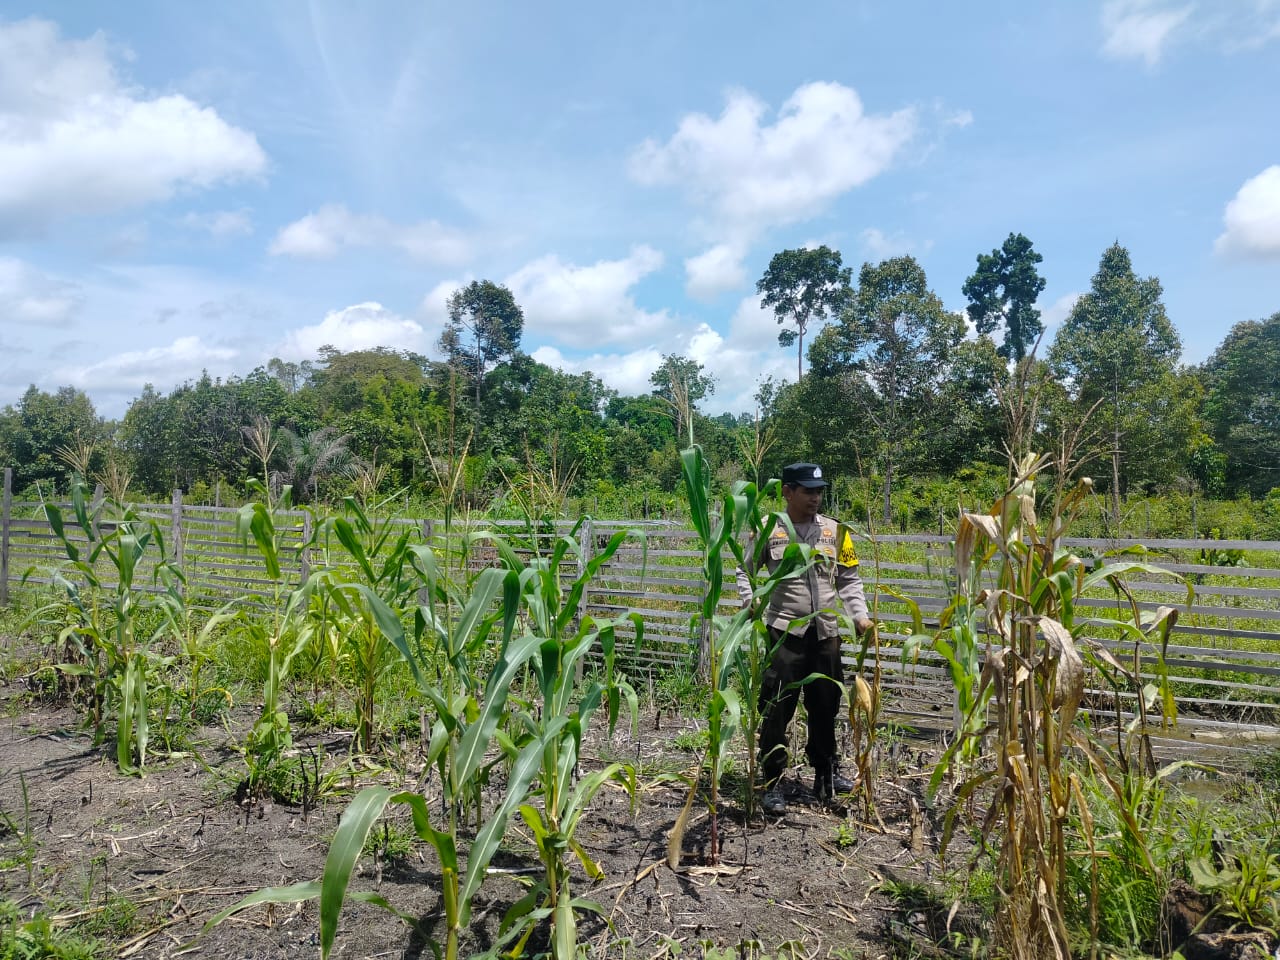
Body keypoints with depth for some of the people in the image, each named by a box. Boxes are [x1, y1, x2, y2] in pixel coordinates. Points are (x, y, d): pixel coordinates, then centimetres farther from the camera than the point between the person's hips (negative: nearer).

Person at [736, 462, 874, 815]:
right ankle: (773, 783, 12)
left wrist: (860, 616, -1)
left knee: (825, 707, 15)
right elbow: (745, 572, 7)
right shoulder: (768, 529, -2)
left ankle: (826, 772, 35)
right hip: (785, 632, -3)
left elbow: (849, 580, 11)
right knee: (777, 709, -1)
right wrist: (751, 608, -8)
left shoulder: (834, 531, 6)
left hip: (826, 633, 3)